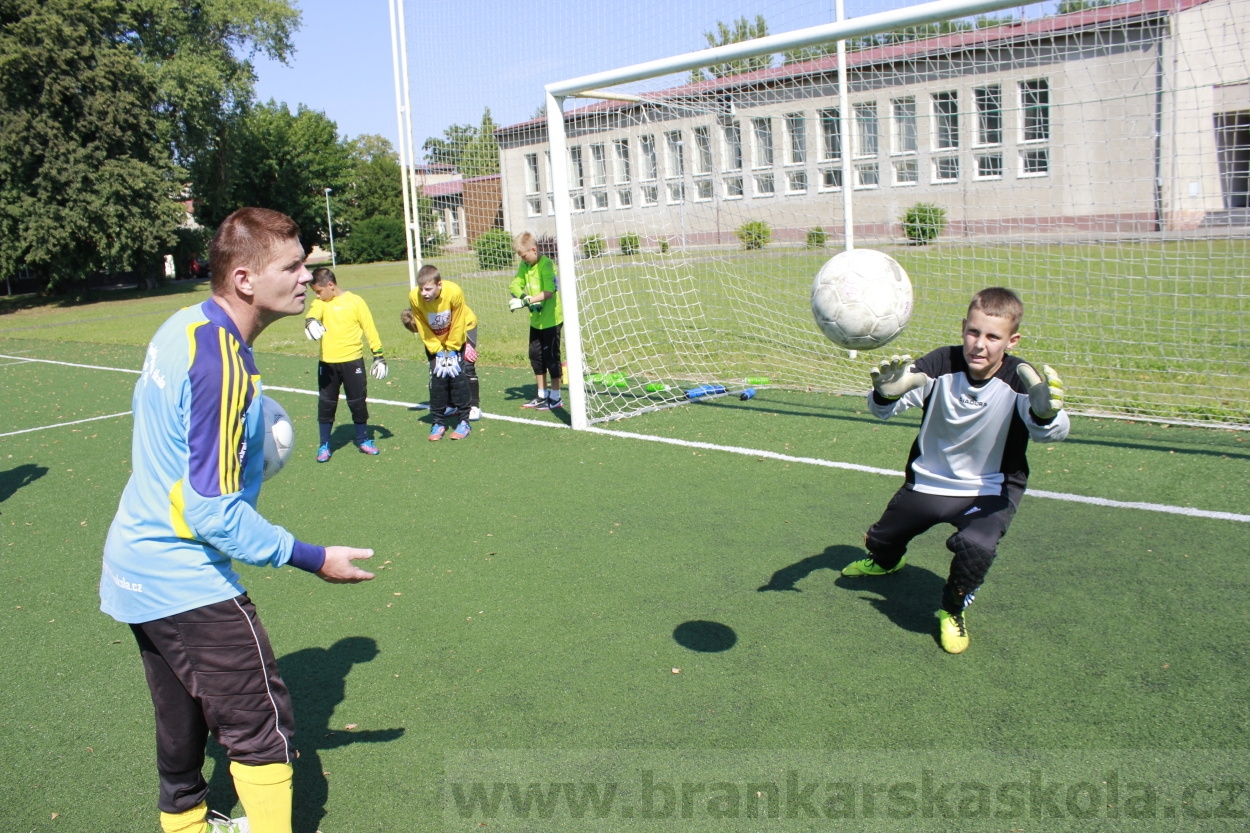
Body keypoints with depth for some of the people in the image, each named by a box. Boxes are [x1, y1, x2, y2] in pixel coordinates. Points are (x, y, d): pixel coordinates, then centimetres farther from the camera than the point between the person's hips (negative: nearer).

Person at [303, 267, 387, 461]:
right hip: (327, 363, 2)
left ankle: (363, 440, 24)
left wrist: (378, 356, -3)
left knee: (358, 402, 6)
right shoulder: (321, 303, 5)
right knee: (326, 404, 6)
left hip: (352, 360, -2)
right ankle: (324, 445, 17)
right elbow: (313, 313, -18)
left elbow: (370, 329, -1)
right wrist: (311, 322, -42)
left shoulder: (355, 301, -3)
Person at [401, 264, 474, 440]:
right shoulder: (414, 297, -28)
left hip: (459, 334, -2)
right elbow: (422, 328, -13)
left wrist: (451, 350, -15)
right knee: (437, 378, -6)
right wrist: (437, 351, -15)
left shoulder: (454, 292, -34)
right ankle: (438, 422, 5)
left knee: (457, 374, -12)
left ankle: (464, 421, -4)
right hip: (435, 338, 2)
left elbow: (458, 324, -20)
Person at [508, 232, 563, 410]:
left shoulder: (546, 265, -19)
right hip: (536, 319, 8)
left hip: (551, 319, -8)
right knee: (535, 355, 12)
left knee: (551, 356, -2)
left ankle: (555, 397, 8)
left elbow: (549, 292, -28)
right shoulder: (525, 265, 5)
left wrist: (525, 301, -31)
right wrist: (522, 296, -20)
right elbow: (515, 284, 1)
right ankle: (542, 395, 24)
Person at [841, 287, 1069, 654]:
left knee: (977, 545, -32)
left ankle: (953, 611, 2)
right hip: (928, 482, 3)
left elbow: (1051, 432, -40)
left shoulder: (1020, 380, -24)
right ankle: (887, 561, 63)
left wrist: (1045, 412, -65)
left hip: (990, 491, -3)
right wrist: (887, 393, -52)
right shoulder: (942, 363, -20)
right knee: (879, 541, 20)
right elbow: (883, 409, -27)